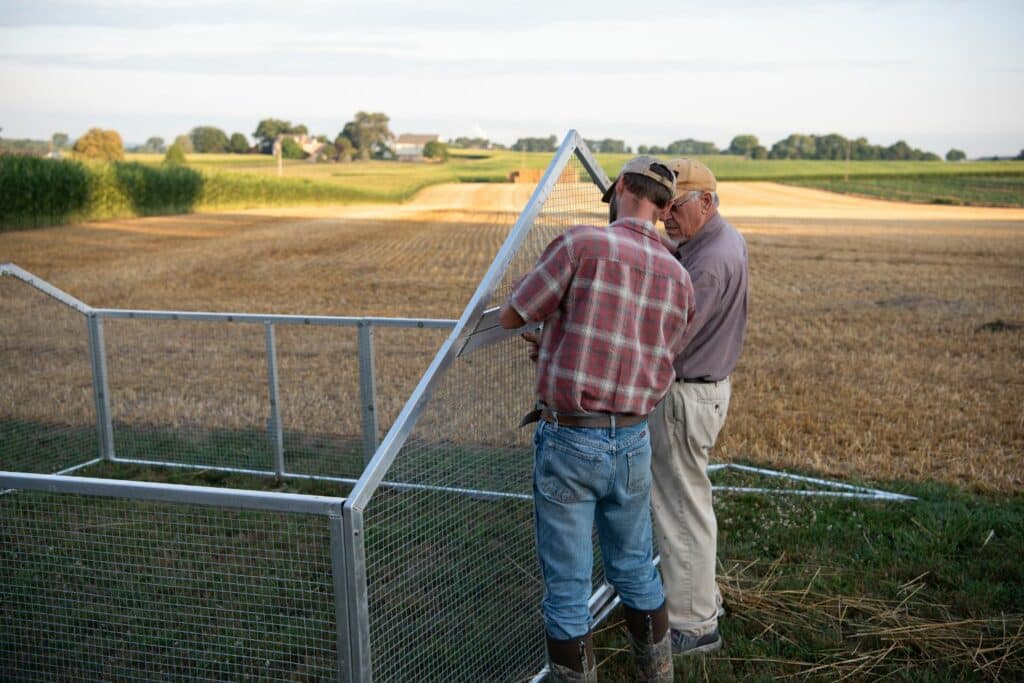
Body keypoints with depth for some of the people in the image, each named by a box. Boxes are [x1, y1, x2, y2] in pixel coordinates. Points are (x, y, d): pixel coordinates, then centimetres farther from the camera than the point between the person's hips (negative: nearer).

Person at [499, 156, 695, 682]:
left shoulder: (581, 244, -14)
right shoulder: (679, 278, 4)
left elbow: (511, 318, -7)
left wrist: (551, 285, 14)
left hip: (568, 441, -5)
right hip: (633, 442, 5)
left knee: (566, 590, 7)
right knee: (635, 573, 23)